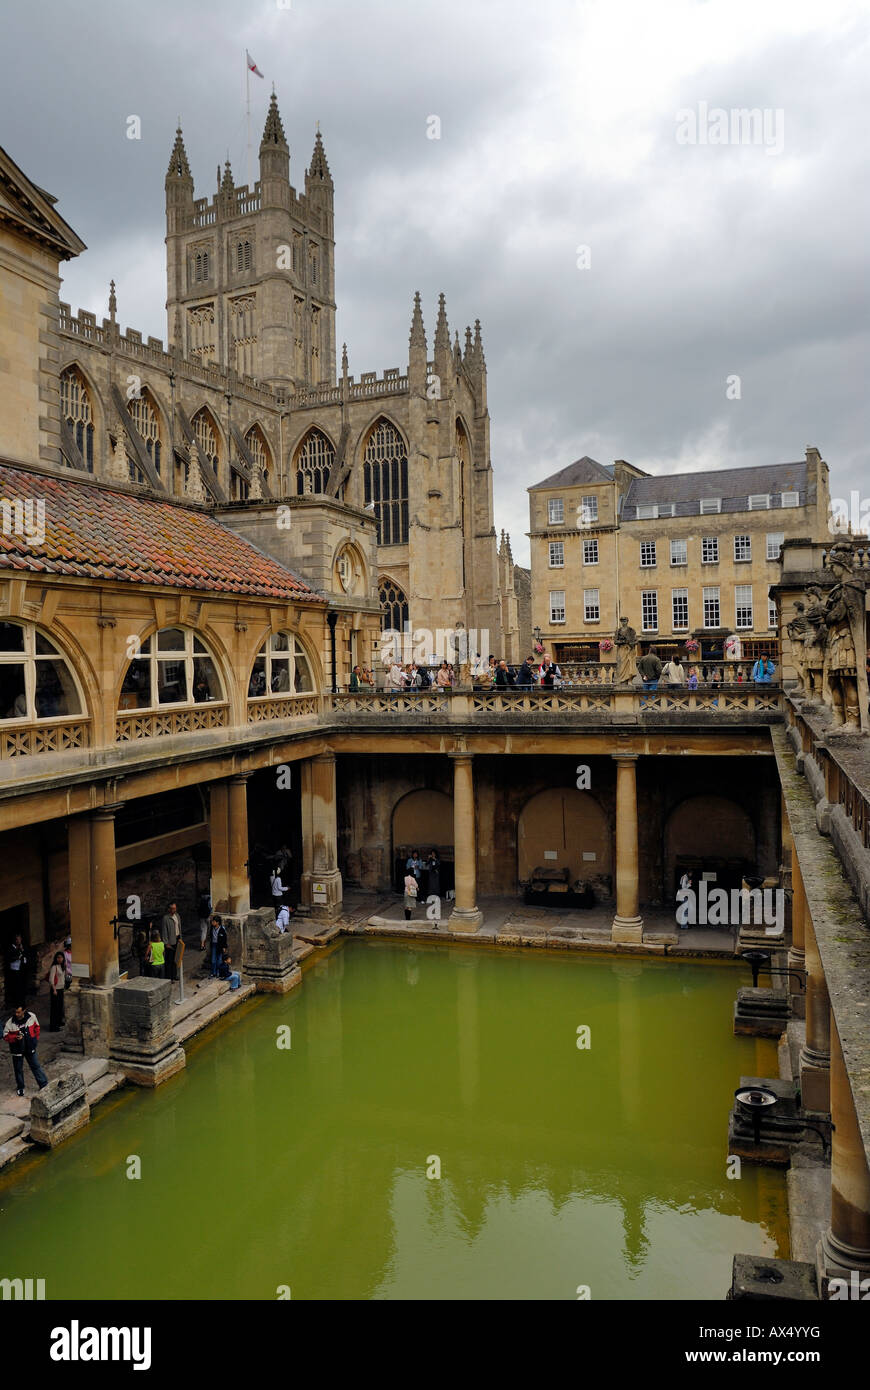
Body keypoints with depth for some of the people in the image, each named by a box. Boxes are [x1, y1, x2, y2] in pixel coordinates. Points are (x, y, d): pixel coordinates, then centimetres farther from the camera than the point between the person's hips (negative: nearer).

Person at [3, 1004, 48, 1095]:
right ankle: (20, 1088, 33)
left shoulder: (32, 1017, -14)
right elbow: (6, 1035, -8)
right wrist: (15, 1037, -24)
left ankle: (44, 1084, 18)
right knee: (18, 1069, 14)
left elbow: (36, 1027, 5)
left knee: (36, 1066, 9)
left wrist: (36, 1039, 4)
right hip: (17, 1049, -1)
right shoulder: (10, 1022, -20)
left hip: (30, 1048, 1)